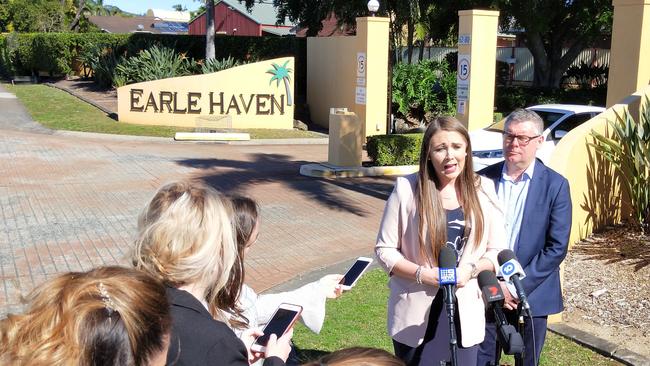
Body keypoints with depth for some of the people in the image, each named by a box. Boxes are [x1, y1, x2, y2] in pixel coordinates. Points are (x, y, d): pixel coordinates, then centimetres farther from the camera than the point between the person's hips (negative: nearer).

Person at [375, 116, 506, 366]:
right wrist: (422, 274, -18)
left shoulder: (483, 191, -1)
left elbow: (496, 252, 4)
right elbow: (384, 249, -5)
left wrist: (470, 270, -15)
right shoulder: (407, 189, -9)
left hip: (465, 313, 2)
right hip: (416, 313, -2)